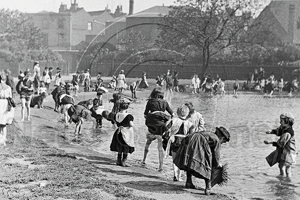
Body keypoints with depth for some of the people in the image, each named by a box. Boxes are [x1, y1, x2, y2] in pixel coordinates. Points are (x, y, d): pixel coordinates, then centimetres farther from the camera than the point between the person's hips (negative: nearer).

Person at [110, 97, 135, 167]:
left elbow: (116, 123, 6)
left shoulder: (116, 115, -3)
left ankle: (119, 161, 21)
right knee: (126, 149, 6)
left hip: (119, 132, 5)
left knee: (120, 148, 17)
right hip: (127, 133, -5)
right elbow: (131, 125, -18)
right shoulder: (128, 116, -19)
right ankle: (124, 162, 8)